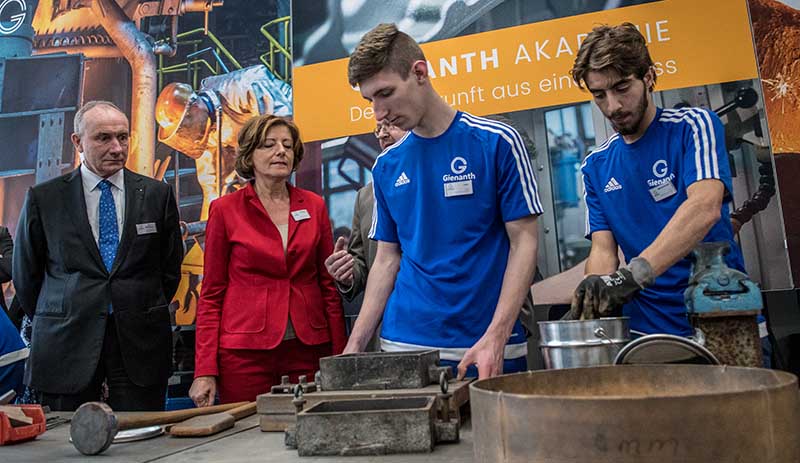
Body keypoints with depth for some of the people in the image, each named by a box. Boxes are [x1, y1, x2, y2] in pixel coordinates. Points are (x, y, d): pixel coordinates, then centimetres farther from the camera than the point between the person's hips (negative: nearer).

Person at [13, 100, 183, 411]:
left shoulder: (157, 194, 4)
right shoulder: (43, 198, 2)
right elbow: (25, 275, 10)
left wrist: (148, 313, 10)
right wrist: (57, 322, 12)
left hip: (140, 341, 1)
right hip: (66, 343, 0)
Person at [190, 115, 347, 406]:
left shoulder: (314, 206, 7)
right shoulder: (225, 209, 0)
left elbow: (329, 284, 9)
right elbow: (212, 294, 2)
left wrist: (340, 355, 3)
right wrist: (205, 370, -5)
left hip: (308, 348, 2)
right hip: (245, 350, -2)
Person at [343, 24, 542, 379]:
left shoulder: (496, 142, -6)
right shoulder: (386, 166, 5)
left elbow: (524, 243, -7)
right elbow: (387, 259, 10)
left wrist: (495, 338, -17)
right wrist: (355, 346, 3)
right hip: (404, 345, 3)